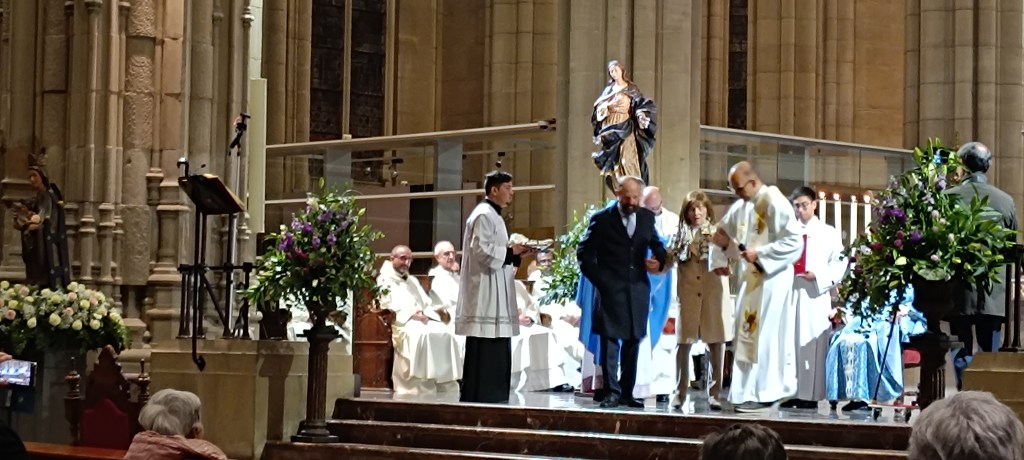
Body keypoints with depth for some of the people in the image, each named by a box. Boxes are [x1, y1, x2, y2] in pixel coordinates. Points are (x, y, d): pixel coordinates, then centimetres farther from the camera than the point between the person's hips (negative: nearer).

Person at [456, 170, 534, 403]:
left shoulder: (493, 216, 20)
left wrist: (515, 254, 9)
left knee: (497, 357, 10)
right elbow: (481, 251, -20)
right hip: (485, 299, -11)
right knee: (484, 357, -9)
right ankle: (477, 402, -8)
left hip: (495, 300, 11)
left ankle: (494, 401, 12)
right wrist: (510, 251, -11)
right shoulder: (483, 215, -12)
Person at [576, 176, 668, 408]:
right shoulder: (602, 219, -1)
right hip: (611, 290, -4)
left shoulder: (647, 217, 9)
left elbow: (656, 244, 21)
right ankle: (612, 392, -4)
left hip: (638, 290, 4)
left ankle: (627, 392, 14)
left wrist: (659, 260, -2)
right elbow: (584, 252, 3)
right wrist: (599, 279, -5)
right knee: (610, 341, -6)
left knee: (633, 342, 7)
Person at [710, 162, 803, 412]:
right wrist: (720, 257, 3)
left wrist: (760, 254, -19)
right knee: (748, 335, 8)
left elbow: (795, 242, -17)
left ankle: (763, 393, -3)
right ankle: (748, 391, 13)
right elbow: (724, 233, 23)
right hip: (749, 280, 8)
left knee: (764, 335, -7)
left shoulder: (775, 203, -13)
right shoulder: (740, 206, 9)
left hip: (771, 281, -8)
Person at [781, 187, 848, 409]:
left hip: (815, 297, -3)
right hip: (788, 295, 3)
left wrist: (818, 276, -14)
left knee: (812, 346, -4)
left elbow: (840, 265, 0)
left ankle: (810, 396, -3)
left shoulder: (830, 233, 8)